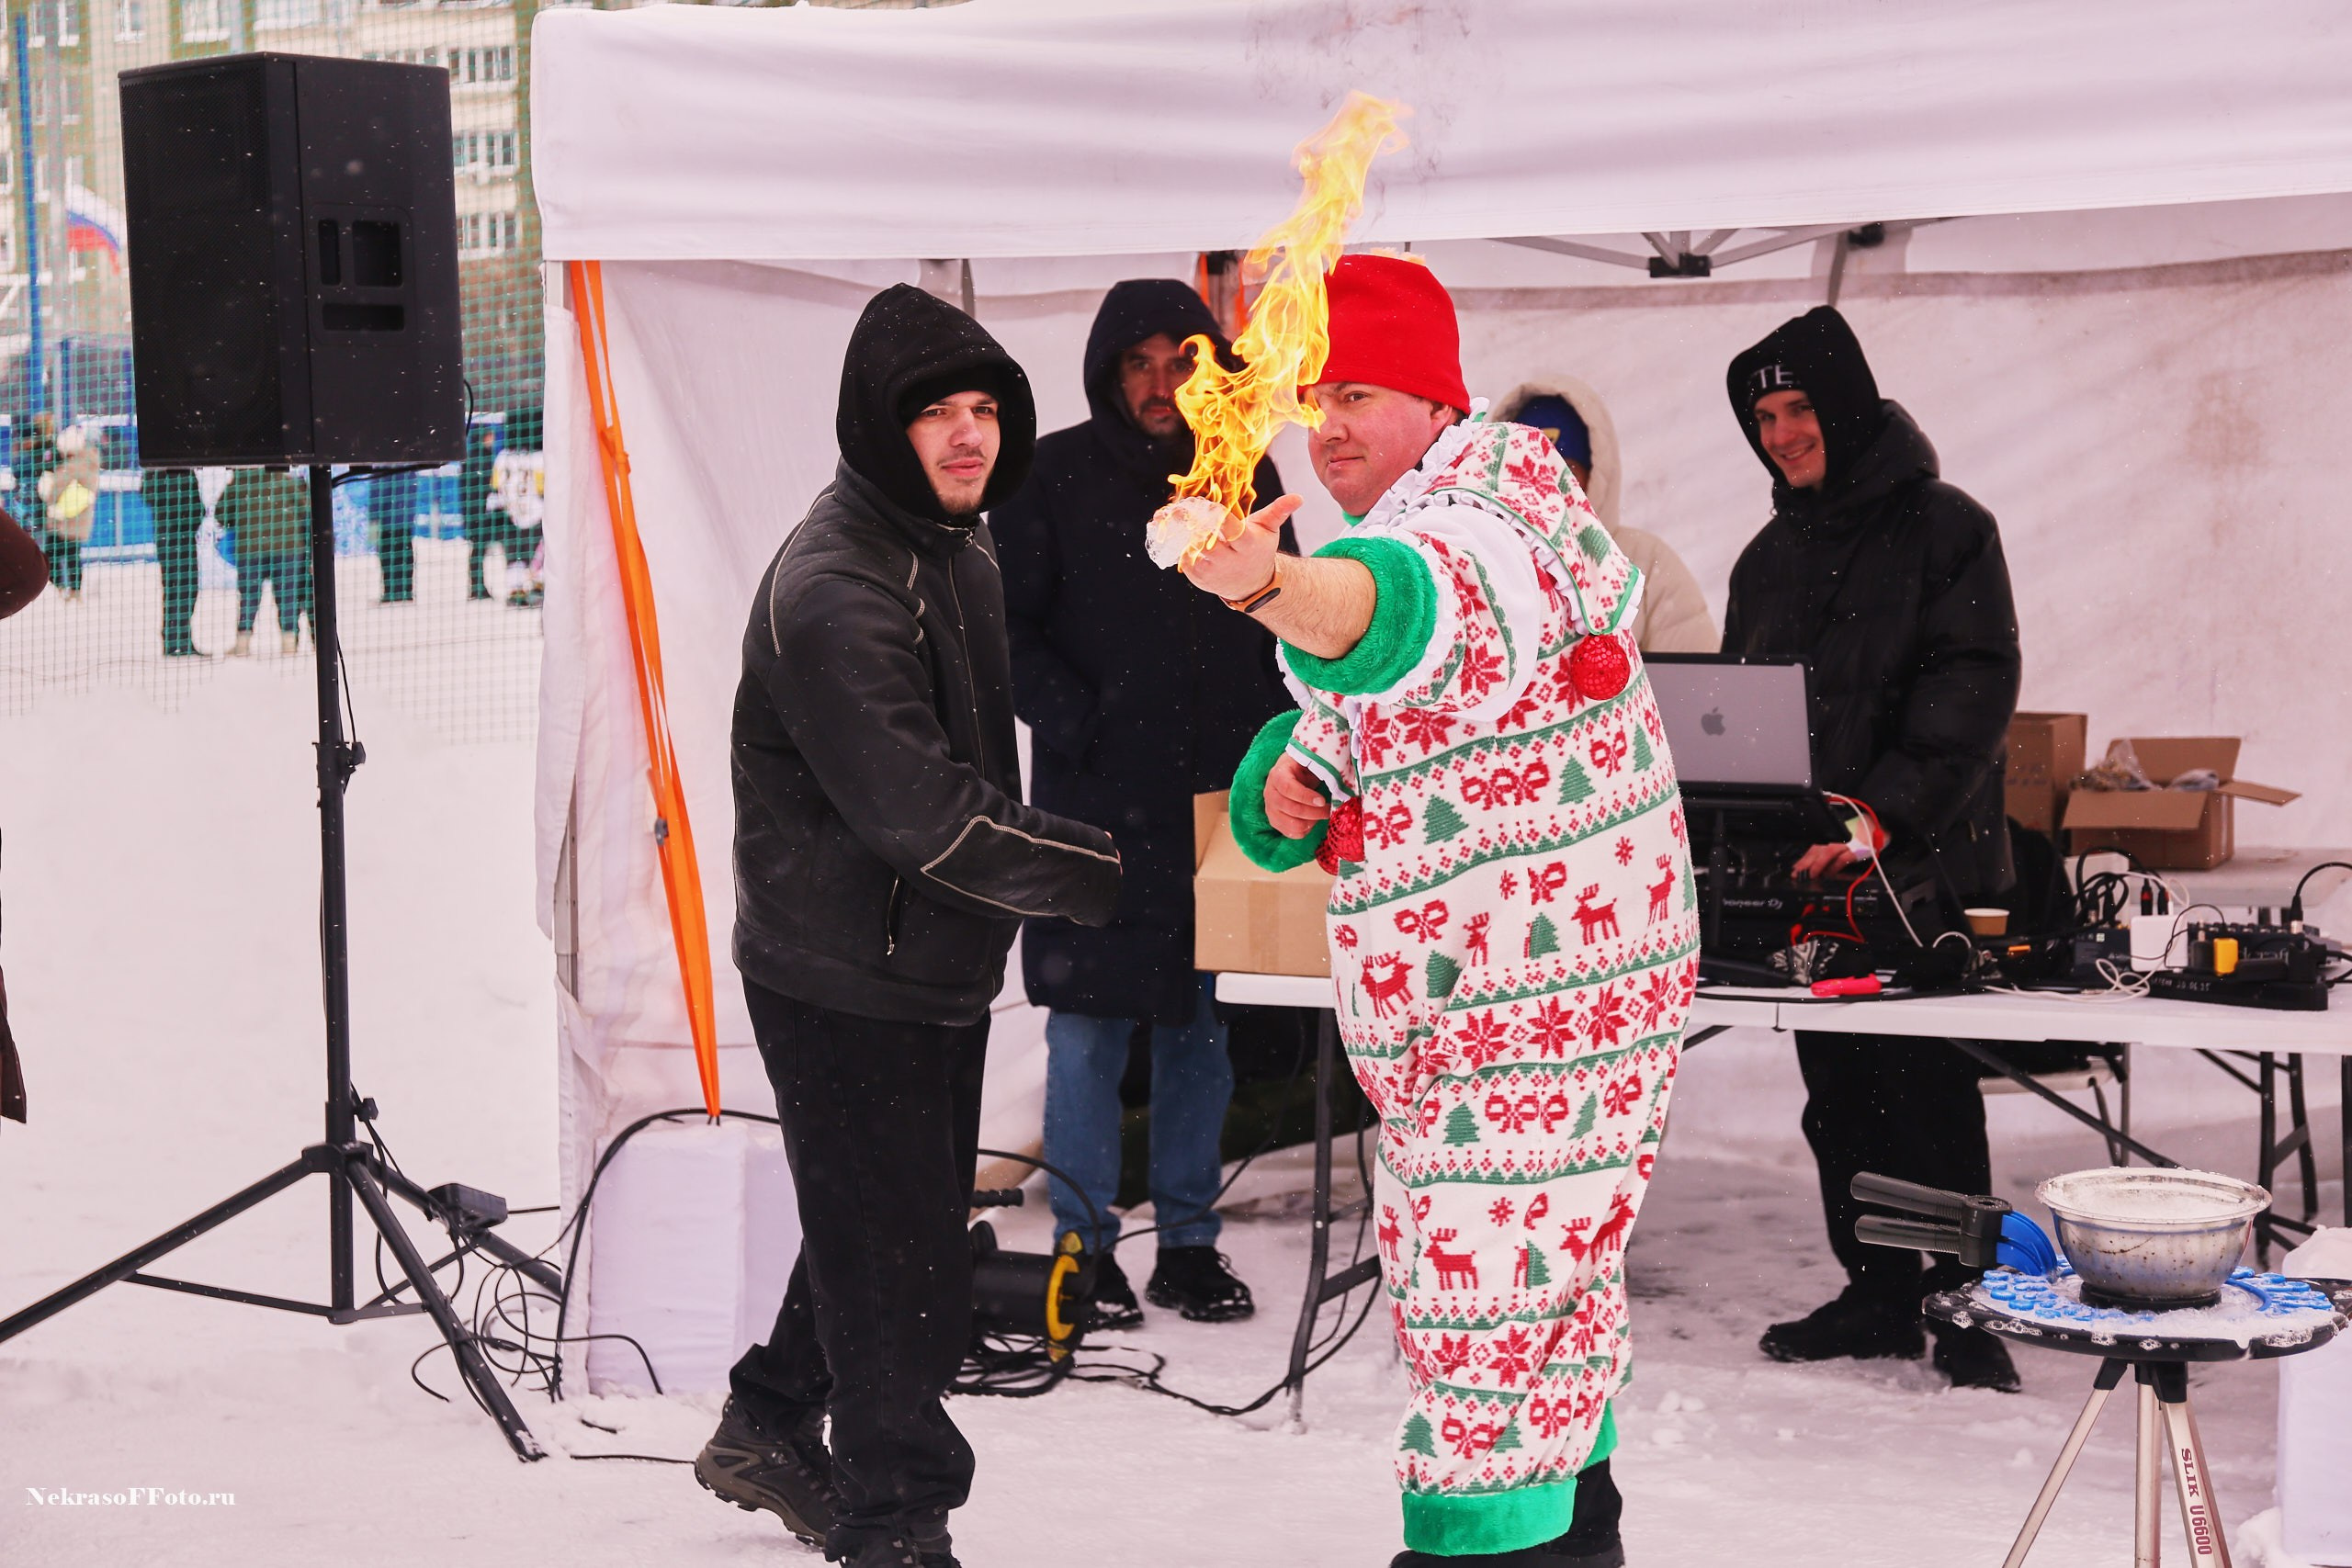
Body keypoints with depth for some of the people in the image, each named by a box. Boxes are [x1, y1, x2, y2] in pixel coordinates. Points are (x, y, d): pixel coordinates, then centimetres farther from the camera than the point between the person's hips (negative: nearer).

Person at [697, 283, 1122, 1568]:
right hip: (843, 982, -10)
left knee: (909, 1217, 21)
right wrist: (1117, 876, -25)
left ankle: (771, 1428, 40)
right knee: (899, 1251, -2)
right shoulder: (830, 590, -23)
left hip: (936, 967, 10)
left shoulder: (961, 553, 9)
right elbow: (927, 817, -28)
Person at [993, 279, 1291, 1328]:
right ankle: (1087, 1246, 11)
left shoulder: (1246, 477, 9)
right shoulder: (1054, 480, -2)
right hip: (1096, 800, -3)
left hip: (1221, 797, 3)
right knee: (1090, 1027, 0)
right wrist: (1078, 724, -13)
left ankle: (1189, 1242, 18)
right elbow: (1006, 629, -2)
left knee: (1203, 1024, 9)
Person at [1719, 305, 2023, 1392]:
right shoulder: (1770, 558, 17)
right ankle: (1879, 1293, 18)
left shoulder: (1944, 529, -4)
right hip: (1803, 874, 6)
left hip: (1924, 868, -6)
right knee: (1837, 1094, 9)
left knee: (1927, 1091, -8)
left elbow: (1972, 692, -13)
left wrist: (1884, 809, -23)